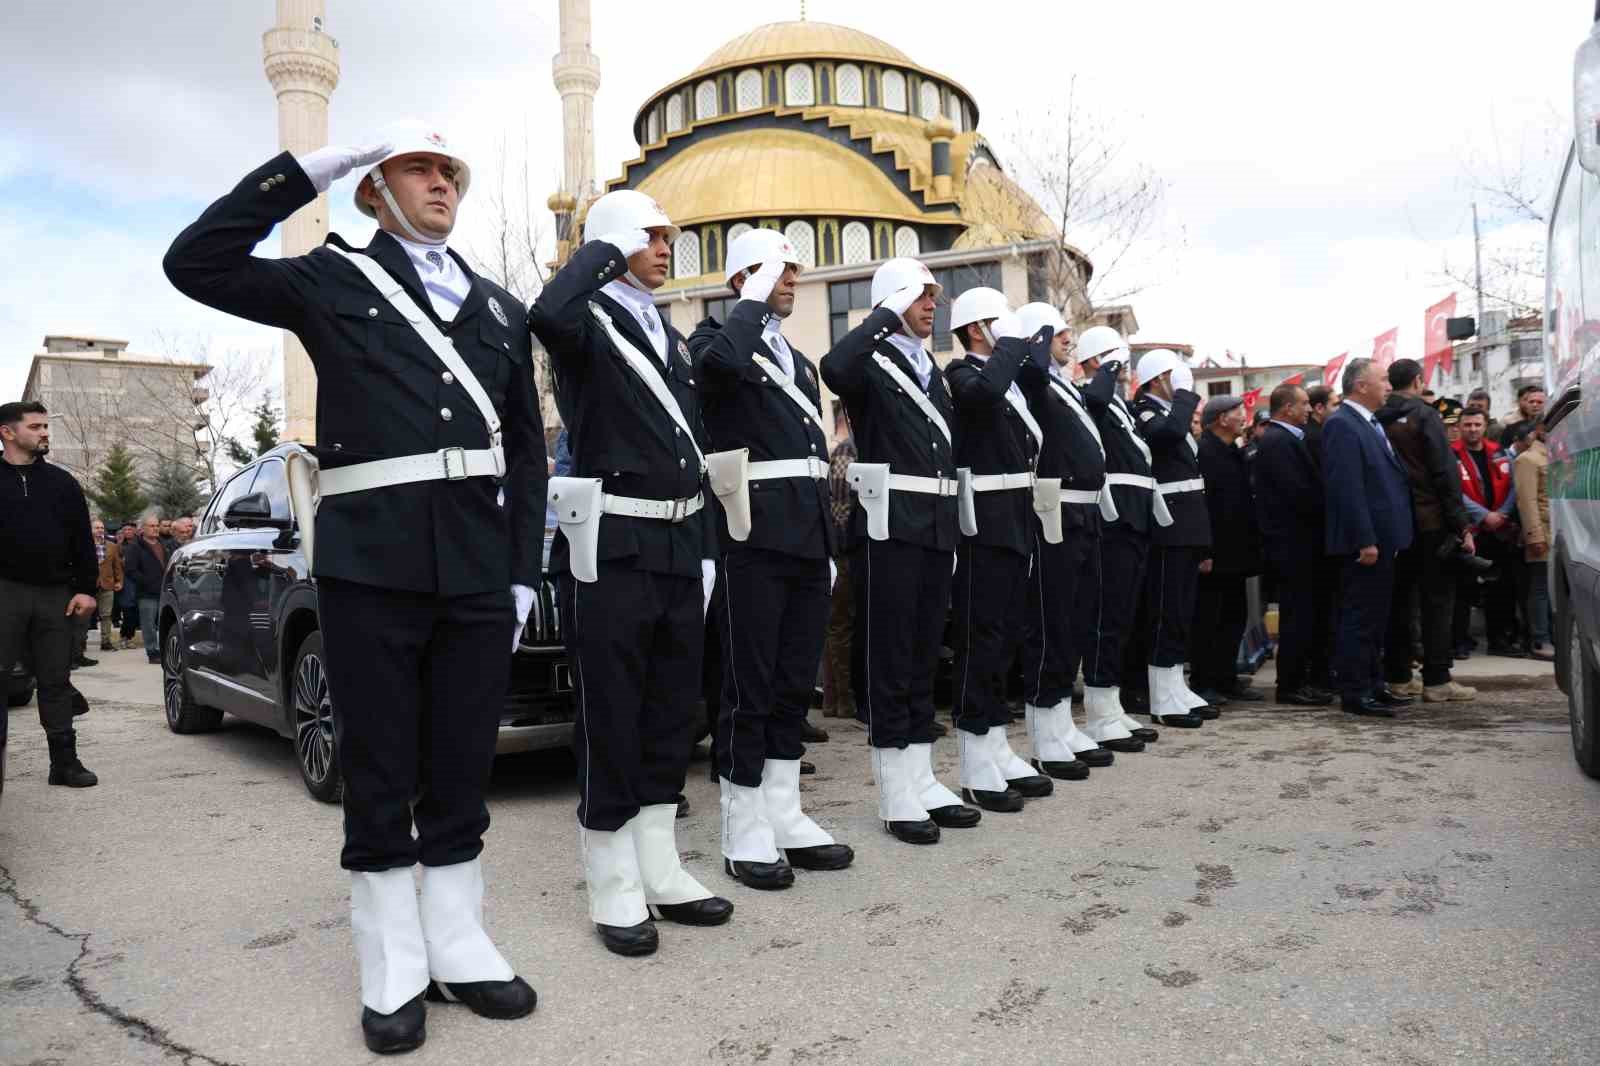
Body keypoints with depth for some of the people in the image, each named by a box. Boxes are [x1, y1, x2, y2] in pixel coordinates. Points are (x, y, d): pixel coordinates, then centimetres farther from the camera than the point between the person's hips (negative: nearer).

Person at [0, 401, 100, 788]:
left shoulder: (62, 482, 12)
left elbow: (83, 540, 10)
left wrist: (86, 588, 2)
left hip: (56, 595, 2)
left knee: (56, 681, 7)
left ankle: (65, 762, 12)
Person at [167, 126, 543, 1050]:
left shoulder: (500, 308, 16)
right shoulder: (331, 281, 8)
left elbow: (526, 452, 13)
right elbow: (197, 264, -8)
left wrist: (524, 572, 6)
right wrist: (308, 169, -7)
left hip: (477, 570, 3)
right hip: (369, 566, -3)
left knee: (464, 767, 10)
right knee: (379, 775, 5)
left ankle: (459, 947, 23)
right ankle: (393, 969, 18)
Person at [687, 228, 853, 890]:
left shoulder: (799, 361, 24)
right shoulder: (716, 337, 1)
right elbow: (722, 362, -27)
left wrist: (829, 546, 18)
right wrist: (754, 302, -10)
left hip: (808, 539, 8)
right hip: (753, 537, -8)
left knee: (795, 683, 11)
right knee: (749, 687, -2)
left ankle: (784, 816, 20)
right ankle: (744, 831, 8)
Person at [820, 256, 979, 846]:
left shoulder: (933, 370, 20)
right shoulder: (872, 364, -3)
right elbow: (835, 368, -29)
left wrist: (952, 530, 16)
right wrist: (887, 314, -17)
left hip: (937, 527, 8)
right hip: (890, 526, -7)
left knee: (923, 659, 12)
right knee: (888, 659, -2)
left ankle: (922, 781, 20)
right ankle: (896, 796, 6)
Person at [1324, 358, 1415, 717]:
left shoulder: (1372, 423, 17)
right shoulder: (1341, 425, -14)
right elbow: (1347, 487, -20)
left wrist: (1388, 538, 15)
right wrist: (1365, 540, -23)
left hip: (1383, 538, 10)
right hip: (1365, 541, -10)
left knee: (1376, 617, 15)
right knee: (1360, 617, -4)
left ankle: (1368, 683, 25)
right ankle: (1354, 693, 2)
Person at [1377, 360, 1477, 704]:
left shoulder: (1377, 420, 7)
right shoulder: (1425, 416, -8)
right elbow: (1445, 474, -12)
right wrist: (1461, 525, -9)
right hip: (1429, 521, -5)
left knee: (1398, 601, 10)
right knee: (1437, 601, -1)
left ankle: (1397, 677, 13)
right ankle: (1436, 681, -1)